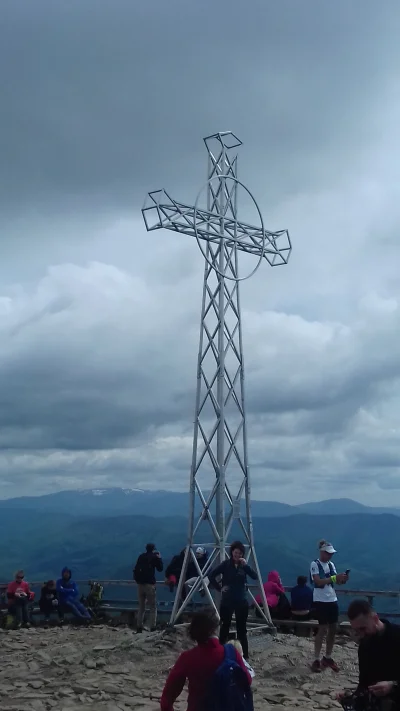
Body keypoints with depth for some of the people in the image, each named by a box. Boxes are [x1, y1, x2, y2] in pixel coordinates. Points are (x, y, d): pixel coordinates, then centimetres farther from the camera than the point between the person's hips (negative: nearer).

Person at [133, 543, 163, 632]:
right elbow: (160, 568, 10)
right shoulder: (154, 557, 1)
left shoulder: (141, 556, 13)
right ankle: (152, 628, -8)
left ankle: (139, 627, 7)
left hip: (140, 584, 5)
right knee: (153, 607, 0)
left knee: (141, 607, 12)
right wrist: (159, 558, 17)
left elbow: (135, 569, 14)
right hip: (150, 584, -5)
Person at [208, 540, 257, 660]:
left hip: (241, 601, 2)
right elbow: (211, 576, -7)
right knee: (225, 627, 6)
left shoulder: (243, 565, 2)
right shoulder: (226, 564, -5)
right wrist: (219, 588, -12)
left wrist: (246, 565, -23)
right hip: (227, 601, -2)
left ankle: (244, 654, 13)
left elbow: (255, 577, -12)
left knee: (242, 628, 6)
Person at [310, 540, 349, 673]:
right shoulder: (315, 564, -10)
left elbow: (335, 581, 6)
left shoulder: (331, 564, 10)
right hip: (320, 600, -7)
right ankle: (317, 660, 0)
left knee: (333, 628, 8)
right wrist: (335, 578, -25)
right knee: (323, 629, -7)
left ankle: (328, 658, 21)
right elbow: (319, 582, -19)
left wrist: (342, 579, -15)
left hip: (332, 599, 7)